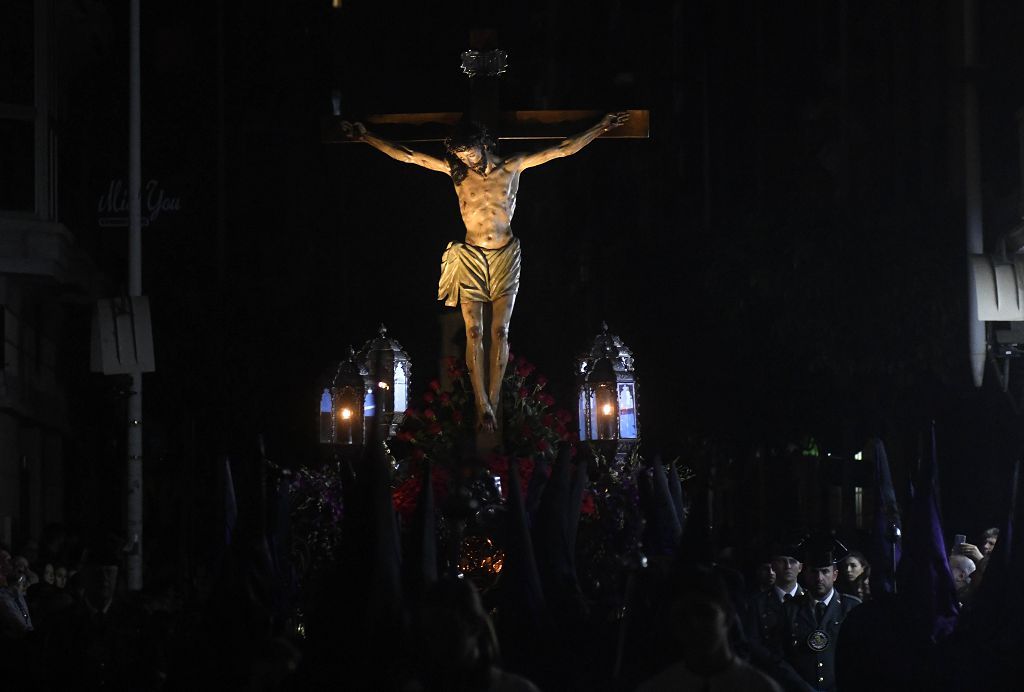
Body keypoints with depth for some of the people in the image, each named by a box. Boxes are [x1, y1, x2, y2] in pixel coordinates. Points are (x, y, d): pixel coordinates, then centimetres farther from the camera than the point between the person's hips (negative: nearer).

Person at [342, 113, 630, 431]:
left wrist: (601, 128, 0)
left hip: (506, 257, 0)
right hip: (470, 258, 0)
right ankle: (483, 406, -6)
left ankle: (493, 400, 3)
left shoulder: (512, 167, 0)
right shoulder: (456, 170, 1)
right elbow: (405, 155, 2)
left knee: (500, 331, -2)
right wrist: (366, 136, 0)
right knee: (474, 332, -6)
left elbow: (564, 149, 2)